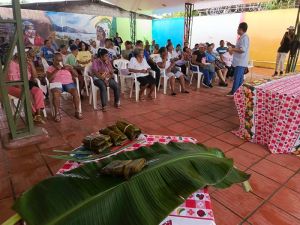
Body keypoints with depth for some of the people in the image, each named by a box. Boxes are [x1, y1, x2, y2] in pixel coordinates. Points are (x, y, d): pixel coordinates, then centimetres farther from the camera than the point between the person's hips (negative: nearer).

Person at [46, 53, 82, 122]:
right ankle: (57, 113, -25)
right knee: (56, 93, -36)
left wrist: (70, 68, -1)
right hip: (57, 84, -1)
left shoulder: (67, 66, 23)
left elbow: (76, 75, 14)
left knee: (75, 92, -31)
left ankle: (77, 111, -20)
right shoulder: (50, 68, 16)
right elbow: (49, 79, -1)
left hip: (68, 83, 2)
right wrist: (56, 70, -7)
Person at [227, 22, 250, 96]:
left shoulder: (244, 38, -15)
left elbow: (242, 50, -24)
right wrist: (232, 46, 20)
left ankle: (233, 92, 0)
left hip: (241, 62, -10)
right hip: (240, 61, 10)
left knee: (237, 77, -6)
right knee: (239, 77, 13)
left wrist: (232, 49, -19)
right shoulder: (242, 37, 16)